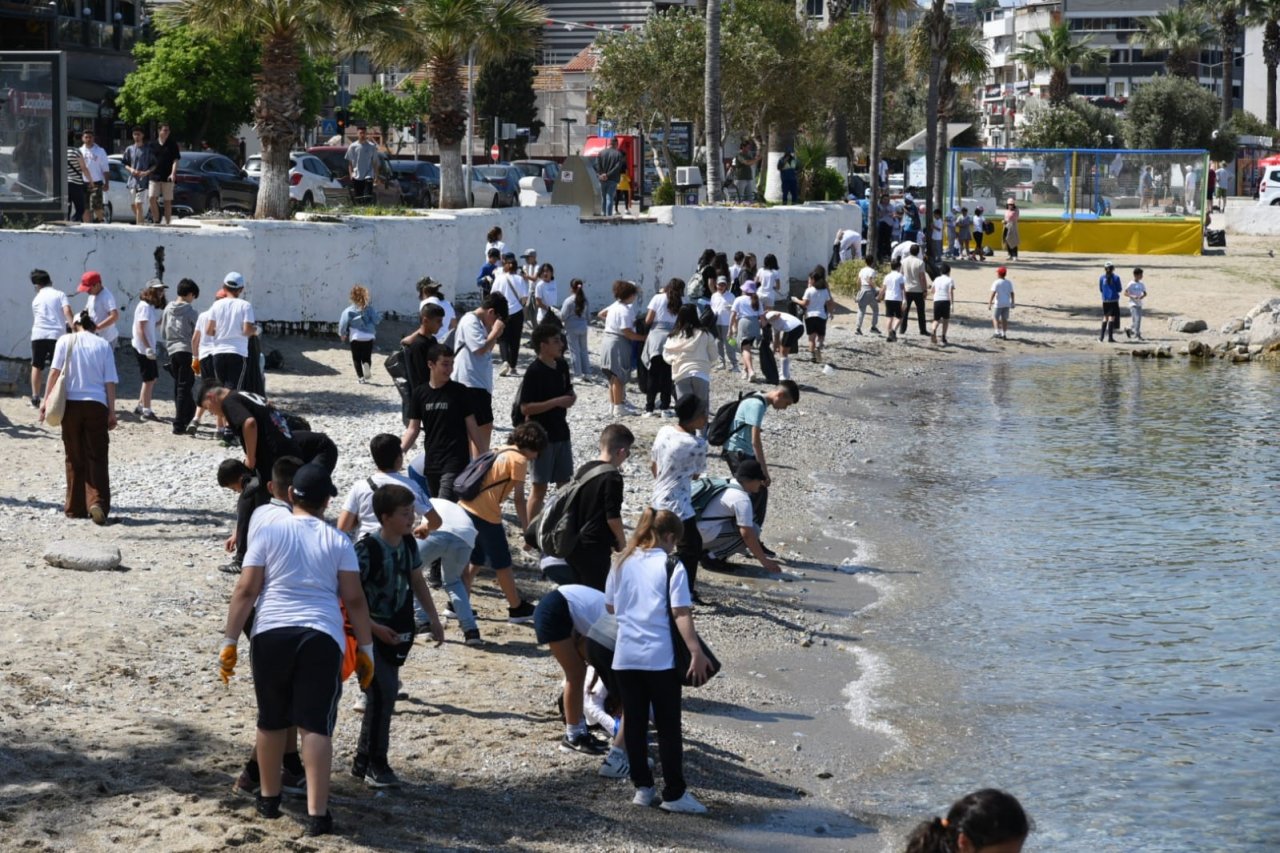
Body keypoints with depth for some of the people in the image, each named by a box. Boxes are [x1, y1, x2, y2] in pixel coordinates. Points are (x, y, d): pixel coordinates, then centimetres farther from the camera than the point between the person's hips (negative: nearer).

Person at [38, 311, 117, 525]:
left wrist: (46, 399, -3)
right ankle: (98, 503, -18)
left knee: (75, 459, 11)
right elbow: (110, 381, 3)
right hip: (97, 405, 0)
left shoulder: (66, 341, 4)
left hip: (71, 403, 0)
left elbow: (55, 370, -5)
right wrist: (112, 411, 6)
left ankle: (75, 507, 15)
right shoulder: (103, 345, 5)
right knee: (97, 458, 0)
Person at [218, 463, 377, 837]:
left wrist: (229, 641, 4)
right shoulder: (338, 541, 7)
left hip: (271, 633, 1)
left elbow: (245, 590, 1)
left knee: (271, 720, 17)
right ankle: (316, 813, -8)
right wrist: (365, 648, 11)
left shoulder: (268, 532, 6)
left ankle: (269, 799, 31)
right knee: (316, 724, -2)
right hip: (322, 637, -1)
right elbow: (354, 599, 4)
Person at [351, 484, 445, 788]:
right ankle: (375, 764, -1)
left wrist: (433, 618, 11)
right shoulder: (367, 548, -21)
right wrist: (373, 627, -23)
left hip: (398, 631, 7)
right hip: (371, 633, -7)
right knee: (382, 693, -12)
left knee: (385, 693, 11)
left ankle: (363, 761, 22)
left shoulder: (408, 543, 1)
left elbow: (417, 581, 15)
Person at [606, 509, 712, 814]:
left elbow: (610, 606, 17)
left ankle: (642, 787, 15)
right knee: (668, 726, 2)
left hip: (625, 656, 4)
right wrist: (696, 652, -17)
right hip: (660, 658, -4)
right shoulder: (671, 567, -7)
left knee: (634, 723, 12)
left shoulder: (623, 564, 7)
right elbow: (681, 613, -15)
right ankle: (674, 793, 3)